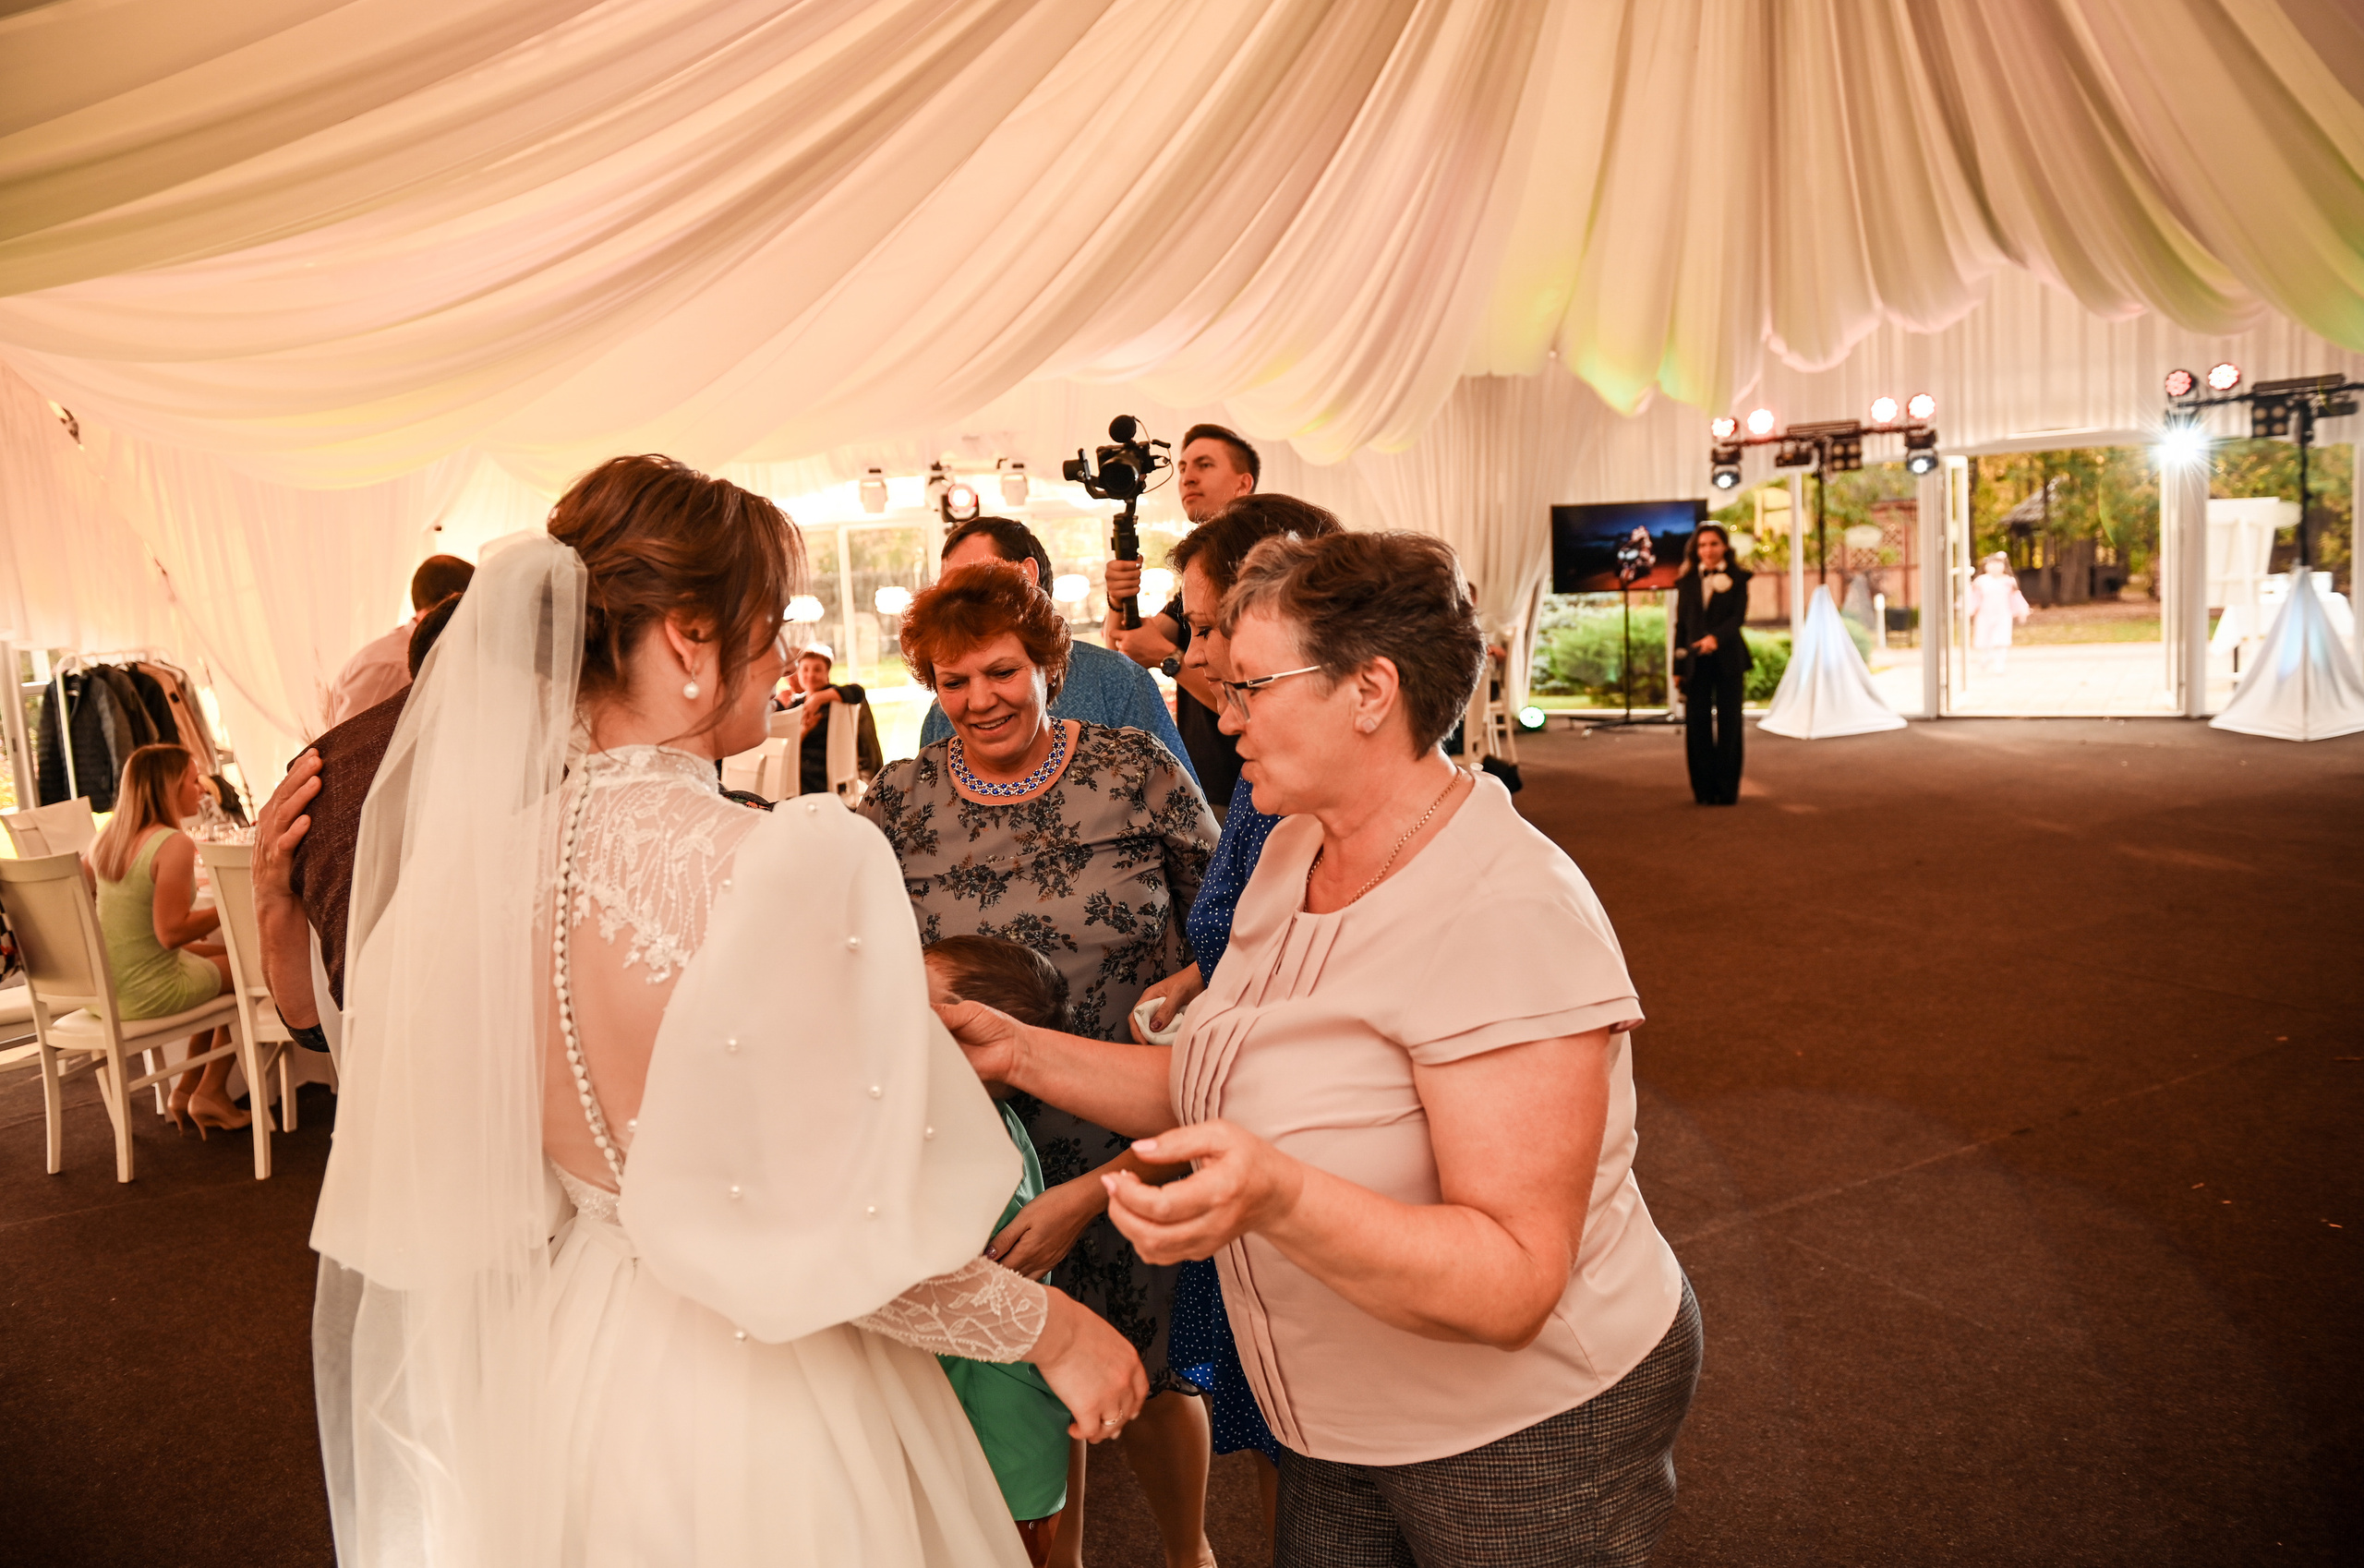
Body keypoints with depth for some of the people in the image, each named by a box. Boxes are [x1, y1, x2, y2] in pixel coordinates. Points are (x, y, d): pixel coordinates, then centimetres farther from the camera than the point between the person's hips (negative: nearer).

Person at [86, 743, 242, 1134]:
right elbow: (171, 932, -26)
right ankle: (209, 1094, 18)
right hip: (148, 992, -9)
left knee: (221, 956, 25)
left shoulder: (104, 839, 4)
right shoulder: (175, 844, -22)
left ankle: (187, 1088, 27)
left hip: (103, 985, 9)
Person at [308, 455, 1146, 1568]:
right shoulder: (794, 864, -28)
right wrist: (1055, 1330, -10)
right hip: (760, 1405, -6)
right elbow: (849, 1232, -25)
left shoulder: (494, 853, -7)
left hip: (572, 1355, 6)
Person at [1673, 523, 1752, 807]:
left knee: (1728, 724, 0)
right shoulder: (1687, 581, 10)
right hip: (1695, 662, 2)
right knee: (1697, 725, -1)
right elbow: (1681, 624, 10)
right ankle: (1704, 789, 7)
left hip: (1728, 659, -2)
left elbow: (1738, 617, -8)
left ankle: (1728, 788, 7)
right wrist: (1677, 666, 5)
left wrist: (1716, 637, -28)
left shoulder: (1737, 579, 4)